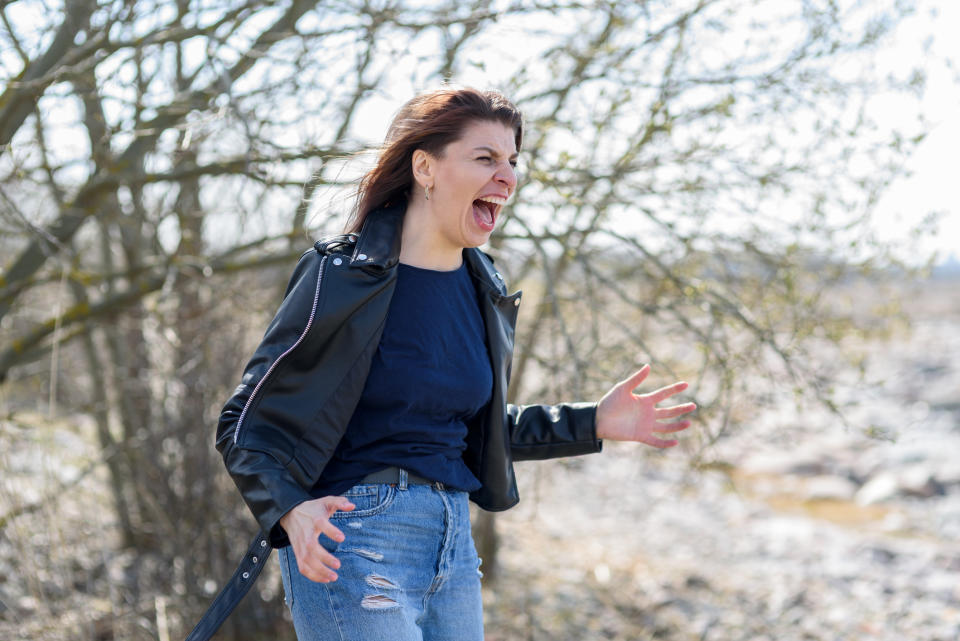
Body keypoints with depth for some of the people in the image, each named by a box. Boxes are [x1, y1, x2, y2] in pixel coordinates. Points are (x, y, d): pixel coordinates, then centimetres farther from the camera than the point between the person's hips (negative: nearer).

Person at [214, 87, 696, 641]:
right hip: (351, 546, -7)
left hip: (453, 541, 7)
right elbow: (246, 422, -9)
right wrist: (290, 509, -27)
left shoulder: (484, 292, 9)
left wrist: (593, 423, 12)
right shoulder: (346, 277, -12)